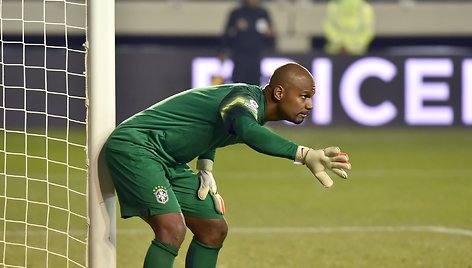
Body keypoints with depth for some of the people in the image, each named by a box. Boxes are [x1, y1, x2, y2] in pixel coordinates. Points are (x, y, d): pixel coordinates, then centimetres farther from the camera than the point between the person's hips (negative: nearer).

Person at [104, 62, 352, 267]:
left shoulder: (253, 108, 8)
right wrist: (304, 154, -57)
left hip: (168, 162, 11)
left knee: (214, 230, 13)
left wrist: (206, 170, 9)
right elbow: (248, 131, -47)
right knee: (172, 229, -27)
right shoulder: (247, 97, -22)